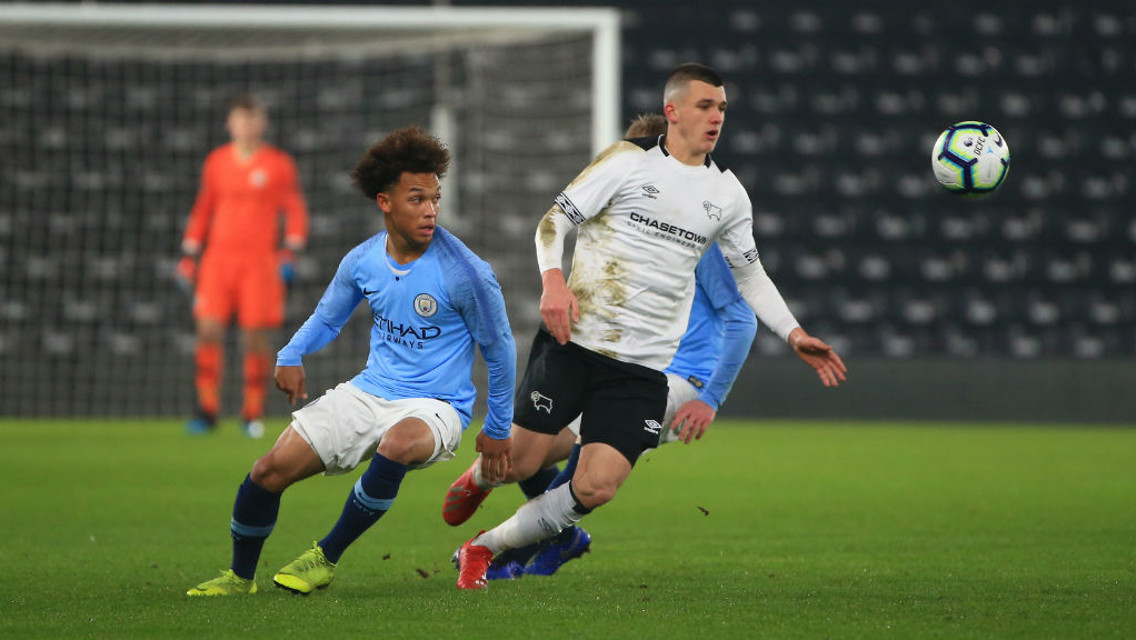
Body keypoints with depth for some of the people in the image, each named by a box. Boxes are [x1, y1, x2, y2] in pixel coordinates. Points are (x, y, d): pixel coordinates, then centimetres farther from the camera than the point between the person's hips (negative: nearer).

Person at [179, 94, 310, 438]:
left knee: (255, 335, -4)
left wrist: (290, 251, -9)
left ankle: (253, 413, 6)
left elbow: (295, 210, 5)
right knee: (208, 330, -9)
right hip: (219, 258, 2)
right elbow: (203, 209, 18)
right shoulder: (216, 162, 11)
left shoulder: (279, 164, 2)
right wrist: (189, 254, 13)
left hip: (260, 260, -2)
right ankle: (207, 409, -4)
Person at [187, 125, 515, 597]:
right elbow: (327, 319, 18)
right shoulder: (362, 262, 0)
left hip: (435, 407, -5)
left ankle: (326, 558, -21)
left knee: (399, 444, -41)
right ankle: (240, 575, 19)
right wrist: (291, 356, -3)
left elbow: (499, 349, -3)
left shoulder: (464, 272, -15)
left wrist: (497, 430, 4)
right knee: (270, 470, -8)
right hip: (367, 393, 5)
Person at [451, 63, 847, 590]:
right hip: (573, 342, -3)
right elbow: (554, 221, -1)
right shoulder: (627, 161, -2)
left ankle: (484, 548, 9)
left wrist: (794, 335, 13)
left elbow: (748, 272, 23)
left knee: (596, 488, -10)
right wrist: (553, 280, -19)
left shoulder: (728, 194, 11)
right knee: (519, 463, -4)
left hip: (644, 366, 3)